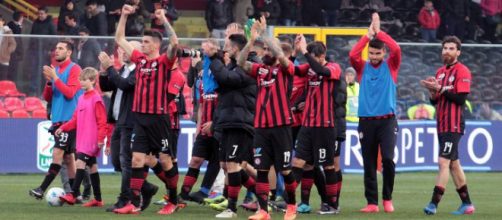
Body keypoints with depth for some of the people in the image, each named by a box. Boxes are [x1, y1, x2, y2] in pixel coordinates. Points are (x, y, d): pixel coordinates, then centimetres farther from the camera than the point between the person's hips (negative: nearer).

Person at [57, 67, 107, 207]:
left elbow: (102, 121, -14)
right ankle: (98, 199, 13)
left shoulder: (96, 98, -11)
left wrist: (101, 138, -18)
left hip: (92, 140, -9)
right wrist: (63, 128, 6)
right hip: (82, 139, 9)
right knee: (92, 166, 10)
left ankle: (73, 195, -21)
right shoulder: (82, 98, 14)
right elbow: (76, 119, 18)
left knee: (80, 162, -17)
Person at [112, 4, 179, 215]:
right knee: (136, 160, 0)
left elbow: (174, 42, -25)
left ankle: (174, 201, 16)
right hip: (140, 117, 5)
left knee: (165, 161, 3)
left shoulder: (164, 61, -6)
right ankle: (133, 203, 0)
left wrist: (164, 20, -25)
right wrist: (124, 16, 9)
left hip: (159, 118, -5)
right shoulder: (139, 59, 10)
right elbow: (119, 39, 17)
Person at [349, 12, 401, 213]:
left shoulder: (390, 66, 5)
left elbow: (396, 49, -13)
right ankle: (372, 202, 8)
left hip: (387, 120, -2)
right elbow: (352, 55, -12)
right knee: (369, 163, 3)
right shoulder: (362, 67, 7)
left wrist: (379, 32, -8)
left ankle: (387, 198, 2)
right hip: (366, 121, 2)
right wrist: (368, 35, -9)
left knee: (388, 158, -14)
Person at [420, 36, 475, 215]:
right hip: (442, 125, 9)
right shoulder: (440, 72, 16)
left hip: (453, 125, -9)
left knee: (444, 162, -14)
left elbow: (461, 99, -16)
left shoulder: (462, 71, -8)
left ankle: (433, 204, -19)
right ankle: (467, 204, 18)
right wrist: (433, 92, -3)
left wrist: (440, 88, -17)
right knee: (453, 164, 12)